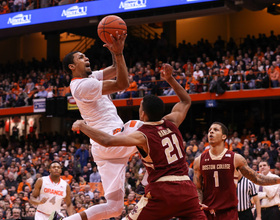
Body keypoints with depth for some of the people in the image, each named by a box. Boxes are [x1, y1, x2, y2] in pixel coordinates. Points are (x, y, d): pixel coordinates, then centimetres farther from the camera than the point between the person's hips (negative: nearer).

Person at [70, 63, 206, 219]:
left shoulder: (143, 135, -7)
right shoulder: (171, 123, 8)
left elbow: (107, 140, -18)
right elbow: (186, 101, 27)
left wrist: (81, 126, -5)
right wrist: (170, 79, 26)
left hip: (161, 190, -5)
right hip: (186, 188, 5)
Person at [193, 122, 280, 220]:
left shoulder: (235, 158, 1)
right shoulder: (199, 160, 5)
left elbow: (257, 179, 6)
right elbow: (197, 188, 10)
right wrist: (198, 202, -9)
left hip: (229, 212, -2)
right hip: (207, 211, 2)